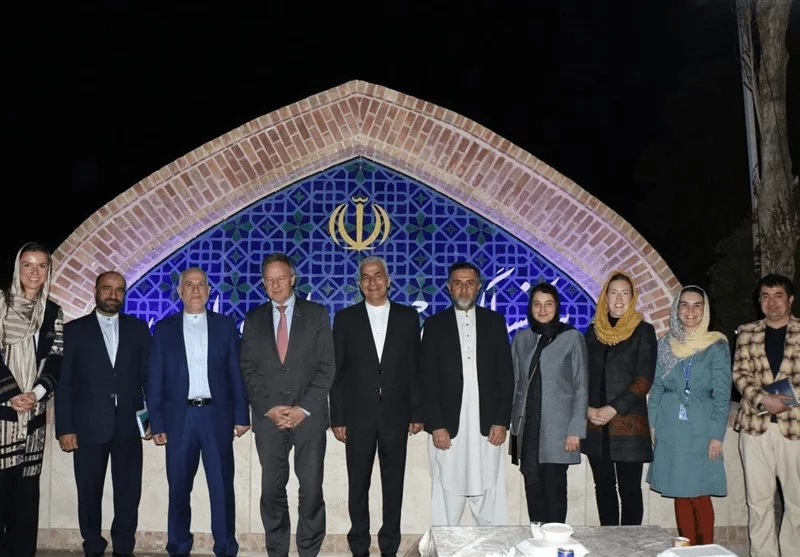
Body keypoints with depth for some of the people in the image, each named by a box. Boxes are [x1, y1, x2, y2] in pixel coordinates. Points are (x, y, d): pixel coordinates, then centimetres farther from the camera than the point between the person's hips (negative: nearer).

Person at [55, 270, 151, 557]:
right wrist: (64, 428, -6)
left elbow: (149, 374, 8)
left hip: (129, 425, 1)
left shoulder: (138, 328, 8)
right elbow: (64, 382, 0)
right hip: (88, 425, -1)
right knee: (89, 493, 9)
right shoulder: (74, 329, 3)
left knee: (129, 493, 4)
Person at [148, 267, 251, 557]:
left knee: (222, 487, 2)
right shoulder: (164, 328, 6)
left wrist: (241, 415, 0)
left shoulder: (225, 325, 6)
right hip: (179, 417, 1)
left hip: (216, 415, 0)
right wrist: (157, 423, -1)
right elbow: (155, 379, 4)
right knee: (178, 488, 8)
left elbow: (236, 373, 5)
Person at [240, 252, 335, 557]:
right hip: (268, 417, 2)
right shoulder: (253, 319, 10)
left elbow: (326, 366, -2)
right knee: (272, 490, 5)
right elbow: (248, 369, 6)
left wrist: (303, 409, -10)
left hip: (309, 416, -1)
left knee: (311, 490, 1)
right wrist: (269, 408, -6)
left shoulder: (316, 314, 3)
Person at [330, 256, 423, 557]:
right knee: (358, 485, 8)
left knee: (394, 484, 8)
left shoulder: (408, 316, 5)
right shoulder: (345, 318, 2)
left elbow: (415, 368, 5)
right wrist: (336, 418, -3)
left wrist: (417, 412, 1)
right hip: (358, 416, 0)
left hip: (396, 415, 1)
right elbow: (336, 371, 1)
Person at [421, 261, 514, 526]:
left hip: (488, 427, 1)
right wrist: (435, 426, -6)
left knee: (491, 500, 1)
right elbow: (428, 380, 2)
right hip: (447, 428, -1)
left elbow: (506, 374, 6)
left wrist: (501, 422, -1)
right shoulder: (435, 324, 6)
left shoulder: (495, 322, 9)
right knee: (447, 499, 2)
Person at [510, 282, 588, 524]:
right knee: (533, 487, 6)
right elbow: (515, 383, 13)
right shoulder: (521, 338, 10)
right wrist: (512, 424, 6)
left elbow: (580, 386, -2)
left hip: (557, 428, -3)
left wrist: (575, 430, -7)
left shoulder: (572, 338, 0)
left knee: (554, 488, -2)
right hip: (527, 427, 3)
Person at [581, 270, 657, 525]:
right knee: (603, 486, 9)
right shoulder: (594, 330, 10)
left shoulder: (643, 331, 0)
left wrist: (614, 409, -14)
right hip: (596, 424, 4)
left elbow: (644, 378, -7)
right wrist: (588, 408, -6)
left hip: (629, 423, -3)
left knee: (629, 489, 0)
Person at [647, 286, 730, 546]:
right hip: (670, 430, 3)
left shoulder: (716, 346, -1)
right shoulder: (666, 344, 7)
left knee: (699, 494, -3)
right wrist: (652, 425, 4)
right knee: (679, 493, 8)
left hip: (700, 431, -3)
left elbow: (722, 395, -3)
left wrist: (716, 436, -8)